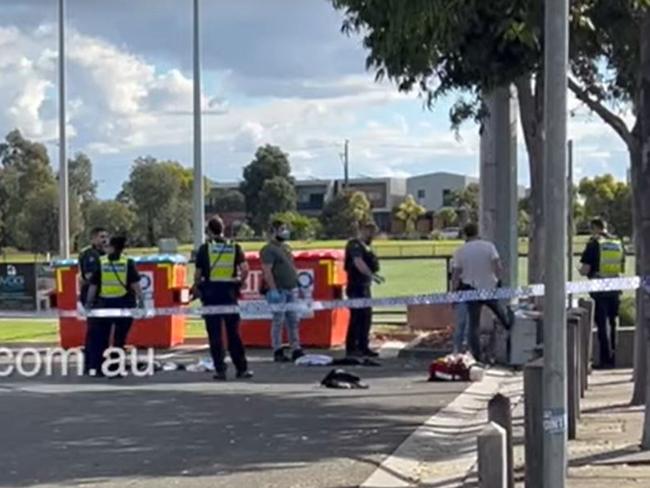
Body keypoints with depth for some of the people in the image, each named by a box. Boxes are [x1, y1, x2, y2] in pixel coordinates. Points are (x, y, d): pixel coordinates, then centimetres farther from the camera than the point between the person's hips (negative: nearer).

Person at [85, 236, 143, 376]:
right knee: (120, 339, 6)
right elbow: (135, 284, -7)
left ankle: (96, 367, 12)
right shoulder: (128, 263, -1)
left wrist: (89, 303, 9)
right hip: (124, 303, -1)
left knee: (100, 337, 11)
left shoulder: (100, 263, 1)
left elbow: (93, 286, 2)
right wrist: (141, 300, -3)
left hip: (104, 303, 1)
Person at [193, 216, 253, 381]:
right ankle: (242, 369, 10)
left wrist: (197, 288, 14)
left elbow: (198, 274, -2)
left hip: (211, 294, -2)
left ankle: (220, 370, 1)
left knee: (215, 334, 3)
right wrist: (239, 283, 11)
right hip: (230, 293, 2)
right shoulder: (235, 248, 5)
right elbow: (245, 269, -5)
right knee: (233, 333, 9)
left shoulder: (204, 249, -1)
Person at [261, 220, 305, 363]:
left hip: (291, 289, 8)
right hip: (278, 290, -8)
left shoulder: (286, 247, 19)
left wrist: (297, 284, 19)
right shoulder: (269, 249, -9)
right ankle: (278, 352, 1)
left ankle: (296, 350, 14)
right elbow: (267, 271, -17)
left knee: (294, 321, 9)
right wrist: (273, 290, -23)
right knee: (278, 321, -4)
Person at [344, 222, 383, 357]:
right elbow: (358, 262, -26)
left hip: (364, 286, 10)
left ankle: (363, 347, 20)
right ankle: (351, 348, -3)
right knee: (357, 316, -8)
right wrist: (372, 275, -32)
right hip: (357, 286, -10)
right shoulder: (355, 245, -12)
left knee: (366, 317, 13)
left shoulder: (364, 246, 18)